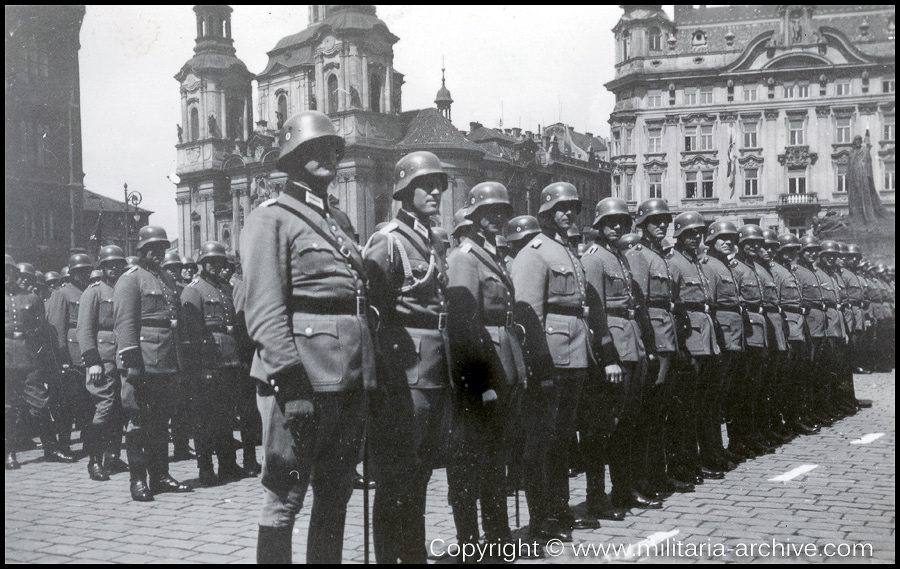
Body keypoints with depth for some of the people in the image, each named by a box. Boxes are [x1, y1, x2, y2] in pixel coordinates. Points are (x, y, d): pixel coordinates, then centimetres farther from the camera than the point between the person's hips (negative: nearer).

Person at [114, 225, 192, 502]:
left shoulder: (168, 279, 20)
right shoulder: (130, 280, -4)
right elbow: (125, 324, -12)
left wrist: (177, 362, 17)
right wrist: (130, 362, -19)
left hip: (167, 364, 7)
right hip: (143, 363, -7)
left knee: (160, 421, 12)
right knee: (139, 421, -3)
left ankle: (160, 476, 19)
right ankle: (138, 481, 3)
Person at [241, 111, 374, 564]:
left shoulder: (340, 226, 21)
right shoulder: (271, 218, -4)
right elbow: (264, 310, -14)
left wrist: (368, 380, 16)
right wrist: (292, 381, -21)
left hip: (349, 383, 8)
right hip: (304, 381, -8)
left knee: (335, 496, 15)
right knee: (285, 497, -1)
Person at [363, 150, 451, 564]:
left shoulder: (435, 245, 17)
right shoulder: (388, 241, -9)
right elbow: (374, 312, -13)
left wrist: (449, 371, 18)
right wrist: (382, 378, -17)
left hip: (436, 375, 9)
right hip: (405, 374, -9)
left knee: (420, 471, 16)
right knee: (396, 479, -2)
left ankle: (415, 553, 27)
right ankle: (390, 554, 7)